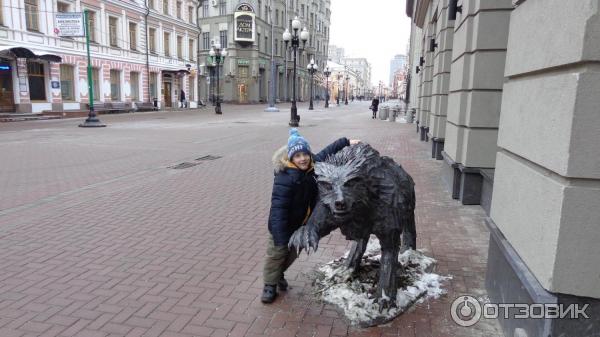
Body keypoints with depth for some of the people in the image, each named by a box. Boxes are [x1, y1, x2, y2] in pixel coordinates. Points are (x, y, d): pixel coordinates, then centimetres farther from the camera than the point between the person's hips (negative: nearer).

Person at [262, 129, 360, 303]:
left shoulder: (313, 165, -13)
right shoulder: (285, 178, -33)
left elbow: (327, 152, 7)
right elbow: (278, 209, -35)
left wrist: (347, 142, 9)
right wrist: (280, 237, -37)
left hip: (302, 223, 7)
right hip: (283, 225, -6)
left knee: (293, 253, 21)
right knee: (276, 254, 7)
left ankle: (279, 274, 45)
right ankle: (270, 284, 27)